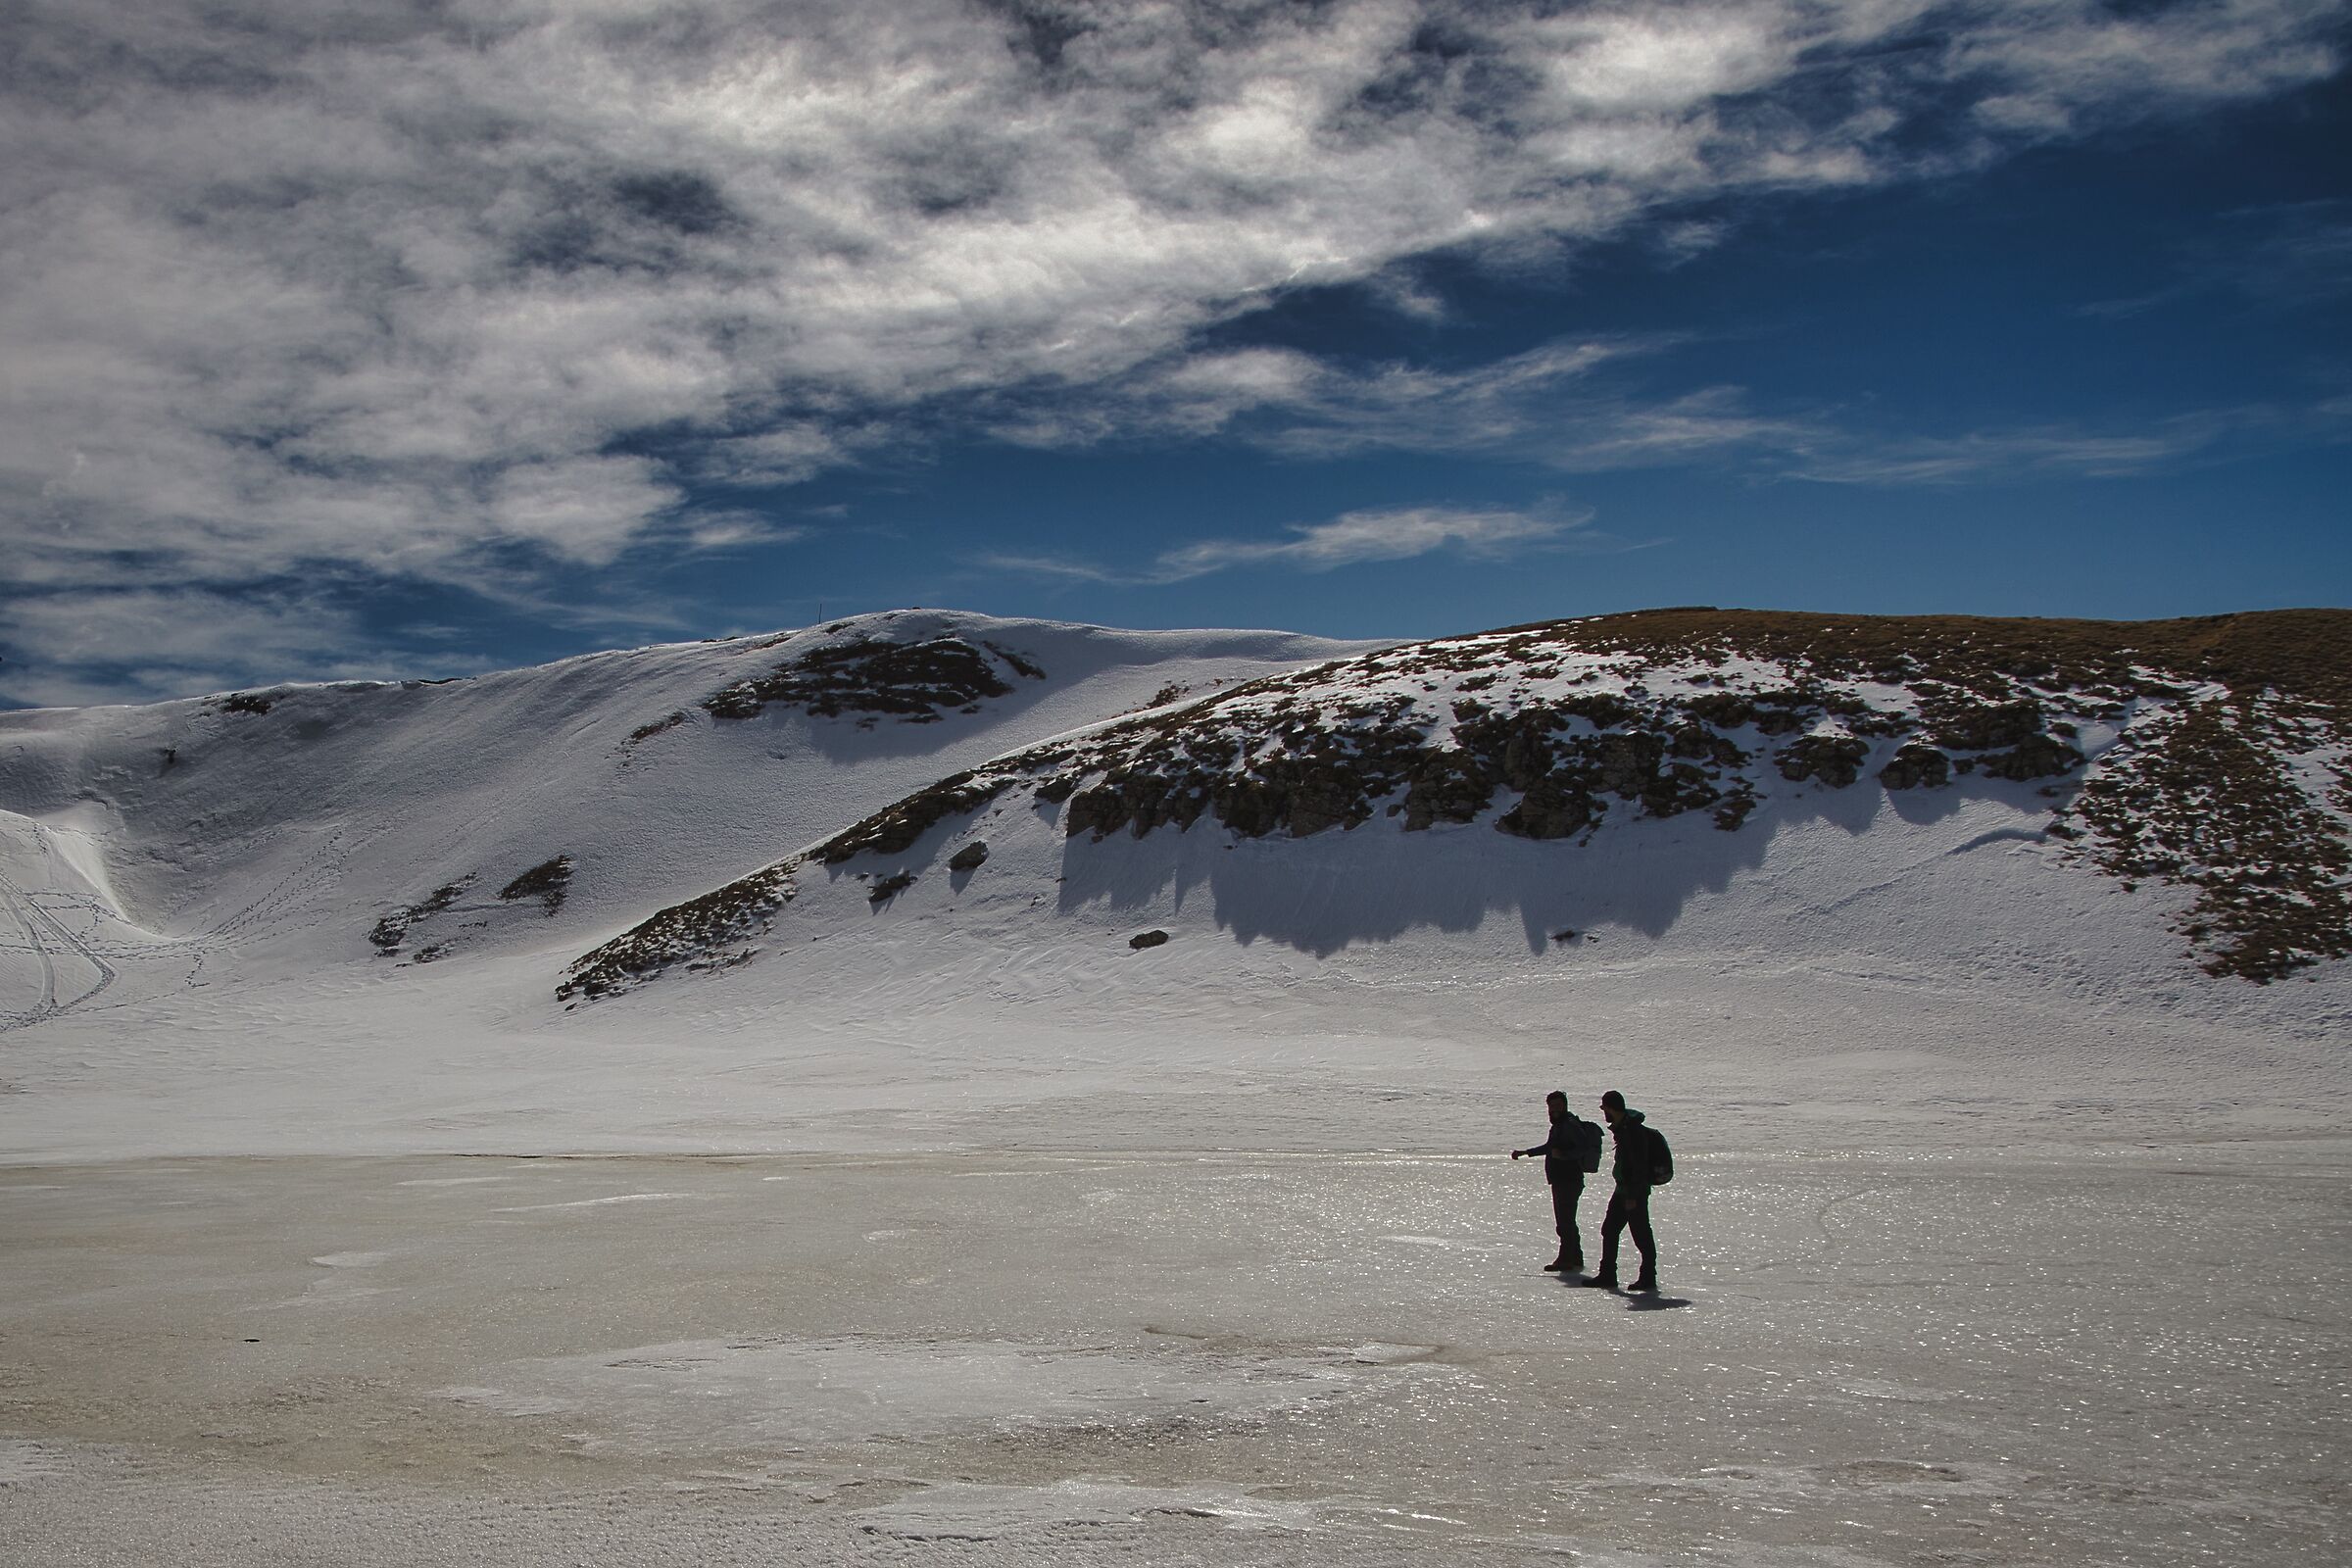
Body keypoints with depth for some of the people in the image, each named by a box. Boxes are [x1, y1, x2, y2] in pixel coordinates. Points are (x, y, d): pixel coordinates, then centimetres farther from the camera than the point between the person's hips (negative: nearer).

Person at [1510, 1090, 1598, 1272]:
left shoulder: (1570, 1125, -12)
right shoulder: (1559, 1125, 18)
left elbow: (1585, 1147, -23)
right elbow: (1550, 1147, 32)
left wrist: (1563, 1155, -29)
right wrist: (1524, 1153, 35)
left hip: (1569, 1180, -10)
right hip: (1560, 1180, 10)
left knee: (1565, 1222, -9)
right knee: (1566, 1222, 14)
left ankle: (1566, 1260, -6)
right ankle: (1575, 1259, 21)